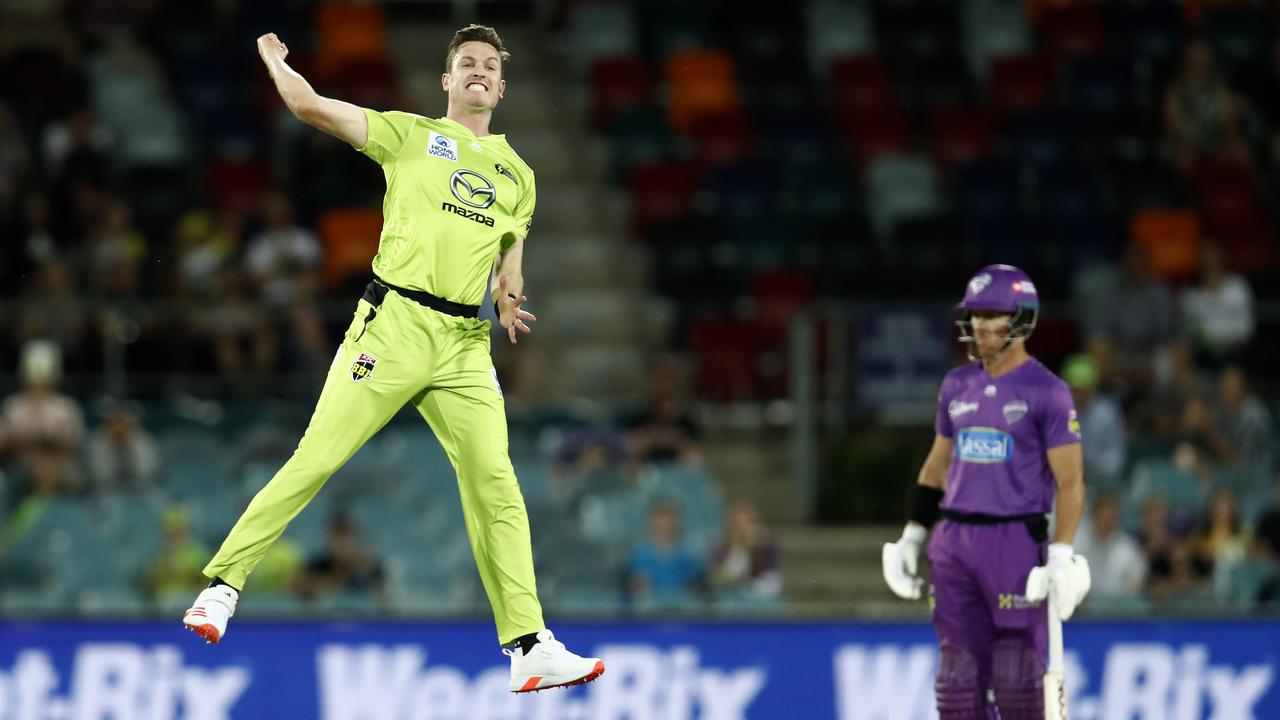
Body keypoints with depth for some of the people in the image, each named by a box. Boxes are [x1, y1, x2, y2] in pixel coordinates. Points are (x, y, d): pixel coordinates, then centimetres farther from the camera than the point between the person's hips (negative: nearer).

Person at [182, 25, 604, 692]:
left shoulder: (517, 175, 22)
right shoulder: (409, 134, 8)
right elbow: (309, 105, 1)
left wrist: (508, 297, 4)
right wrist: (273, 57, 17)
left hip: (465, 344, 4)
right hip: (392, 324, -4)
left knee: (496, 487, -6)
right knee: (315, 461, -9)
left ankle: (529, 649, -9)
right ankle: (222, 583, 3)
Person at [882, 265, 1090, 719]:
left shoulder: (1046, 391, -6)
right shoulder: (957, 386, 12)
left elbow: (1070, 481, -8)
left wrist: (1061, 557, -16)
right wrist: (912, 536, 16)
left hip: (1016, 540, -6)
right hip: (954, 542, 6)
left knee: (1017, 679, -5)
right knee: (958, 677, 5)